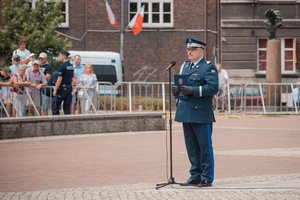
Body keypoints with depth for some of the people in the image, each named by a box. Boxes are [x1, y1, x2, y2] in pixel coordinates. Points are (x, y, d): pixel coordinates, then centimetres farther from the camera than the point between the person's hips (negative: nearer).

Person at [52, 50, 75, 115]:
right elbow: (72, 78, 17)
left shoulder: (62, 65, -13)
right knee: (67, 106, 8)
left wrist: (55, 89, -14)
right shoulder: (71, 66, 12)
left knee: (55, 104, -1)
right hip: (69, 87, 8)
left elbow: (60, 78, -17)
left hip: (63, 88, -8)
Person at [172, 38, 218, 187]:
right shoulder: (185, 66, 18)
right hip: (186, 113, 7)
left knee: (205, 147, -1)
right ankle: (195, 176, 19)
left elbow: (213, 87, -16)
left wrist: (193, 90, -23)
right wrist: (176, 89, -2)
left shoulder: (209, 67, -5)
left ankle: (207, 178, 4)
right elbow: (179, 84, 22)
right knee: (191, 147, 11)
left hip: (201, 114, -7)